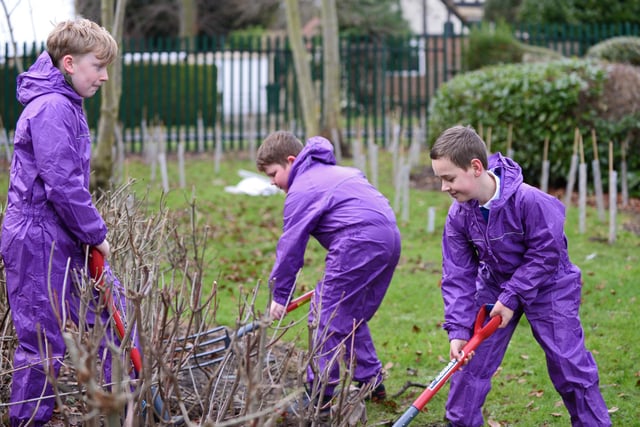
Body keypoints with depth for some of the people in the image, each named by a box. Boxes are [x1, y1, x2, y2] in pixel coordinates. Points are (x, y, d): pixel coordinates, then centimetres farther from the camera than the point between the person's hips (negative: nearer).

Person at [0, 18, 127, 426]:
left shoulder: (65, 105, 14)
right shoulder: (51, 108, -19)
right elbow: (61, 185, -24)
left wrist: (91, 231, 13)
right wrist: (96, 233, -15)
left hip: (63, 240, 10)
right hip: (39, 243, -10)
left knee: (112, 306, 15)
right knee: (43, 344, -2)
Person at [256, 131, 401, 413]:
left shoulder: (301, 189, 0)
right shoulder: (334, 172, 27)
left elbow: (290, 247, 0)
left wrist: (280, 296, 9)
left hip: (359, 242, -10)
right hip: (390, 238, 10)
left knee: (326, 318, -2)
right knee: (352, 317, 22)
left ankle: (319, 395, -1)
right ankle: (371, 382, 25)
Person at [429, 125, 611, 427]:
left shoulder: (530, 201, -33)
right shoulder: (459, 216, -16)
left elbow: (546, 255, -24)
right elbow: (458, 276, -11)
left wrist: (513, 298, -24)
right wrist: (458, 330, -19)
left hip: (547, 286, -4)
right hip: (495, 286, 5)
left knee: (570, 365, -2)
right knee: (471, 360, 2)